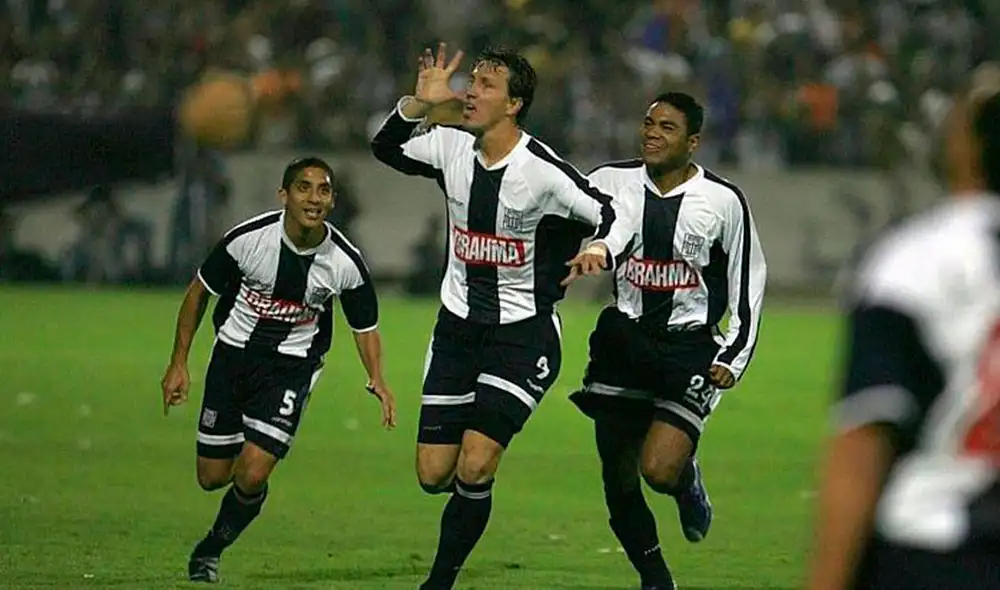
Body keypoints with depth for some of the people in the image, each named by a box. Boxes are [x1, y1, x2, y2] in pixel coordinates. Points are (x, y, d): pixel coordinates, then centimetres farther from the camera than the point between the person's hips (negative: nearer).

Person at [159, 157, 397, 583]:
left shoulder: (346, 263, -15)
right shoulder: (248, 238, -18)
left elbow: (365, 327, 3)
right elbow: (199, 292, -2)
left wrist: (377, 380, -14)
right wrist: (179, 363, -2)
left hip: (292, 367, -1)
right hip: (233, 354, 1)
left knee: (252, 475, -16)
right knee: (212, 477, 4)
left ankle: (211, 550, 13)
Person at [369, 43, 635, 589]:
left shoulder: (543, 171, -18)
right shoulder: (451, 146, -2)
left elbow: (616, 218, -15)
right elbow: (386, 147, 14)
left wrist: (598, 249, -37)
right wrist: (420, 103, -5)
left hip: (523, 334, -5)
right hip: (457, 327, 5)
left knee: (473, 469, -16)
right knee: (433, 475, 1)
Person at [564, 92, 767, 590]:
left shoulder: (723, 201, -5)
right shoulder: (612, 182, 0)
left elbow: (748, 282, 2)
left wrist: (734, 356, -4)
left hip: (690, 348, -3)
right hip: (625, 340, 3)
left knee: (659, 470, -19)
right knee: (618, 481, 4)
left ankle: (688, 482, 18)